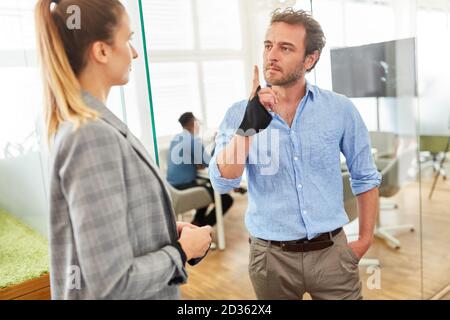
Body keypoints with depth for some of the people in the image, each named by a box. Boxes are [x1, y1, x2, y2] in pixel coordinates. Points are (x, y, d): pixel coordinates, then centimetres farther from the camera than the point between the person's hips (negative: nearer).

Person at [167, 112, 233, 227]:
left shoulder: (176, 138, 10)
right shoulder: (194, 140, -15)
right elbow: (210, 163, -11)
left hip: (173, 186, 9)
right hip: (185, 187, -9)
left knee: (207, 187, 34)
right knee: (227, 199, -6)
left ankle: (197, 222, 29)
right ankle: (200, 227, -3)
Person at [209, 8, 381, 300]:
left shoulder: (340, 109, -4)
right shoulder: (239, 114, -5)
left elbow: (366, 177, 5)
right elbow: (222, 182, -16)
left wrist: (365, 240, 4)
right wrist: (249, 124, -27)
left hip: (331, 252, 0)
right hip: (271, 256, 1)